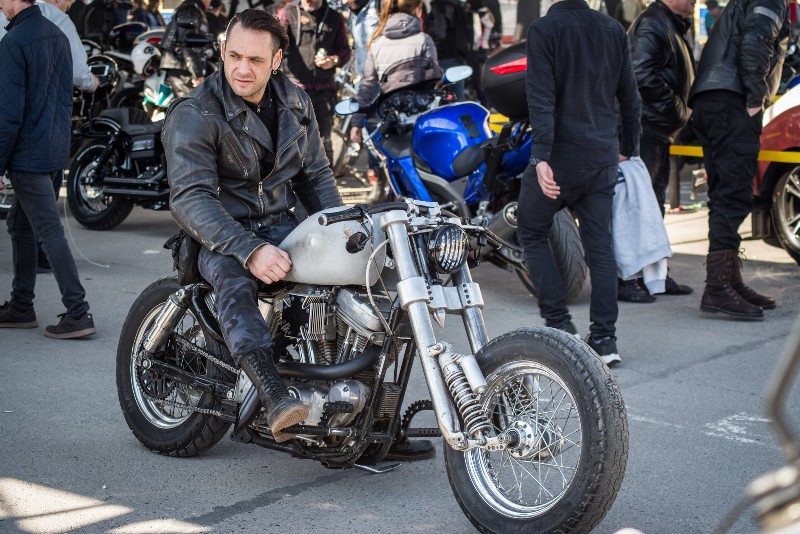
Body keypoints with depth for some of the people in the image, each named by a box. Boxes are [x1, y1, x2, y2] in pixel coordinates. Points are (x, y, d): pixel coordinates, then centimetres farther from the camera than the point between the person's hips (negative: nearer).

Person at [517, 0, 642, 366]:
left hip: (560, 157, -5)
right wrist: (628, 150, 24)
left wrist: (541, 156, -22)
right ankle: (604, 338, 6)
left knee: (532, 233, 13)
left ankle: (559, 323, 6)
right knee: (599, 245, 7)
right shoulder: (613, 30, 9)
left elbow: (542, 100, -17)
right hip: (602, 159, 5)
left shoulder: (543, 30, -8)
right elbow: (630, 99, 13)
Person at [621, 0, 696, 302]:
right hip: (645, 128, -11)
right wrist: (679, 110, -17)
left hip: (660, 130, 11)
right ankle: (623, 279, -7)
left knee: (654, 204, 15)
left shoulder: (672, 27, 20)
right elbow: (643, 76, -24)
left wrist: (683, 113, 9)